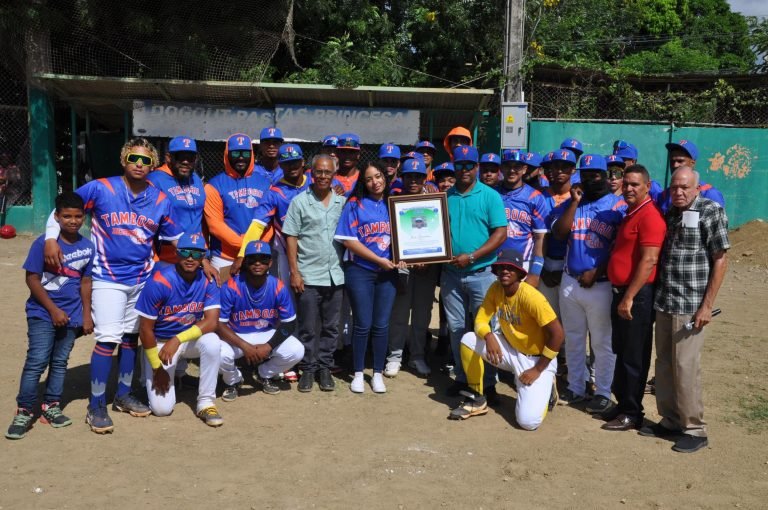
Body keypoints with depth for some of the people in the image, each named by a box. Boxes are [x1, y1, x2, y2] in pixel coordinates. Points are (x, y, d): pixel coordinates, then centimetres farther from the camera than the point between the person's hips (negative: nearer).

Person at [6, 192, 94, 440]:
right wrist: (53, 310, -12)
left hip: (71, 315, 4)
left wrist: (87, 315, 9)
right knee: (36, 361, -7)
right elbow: (32, 279, -9)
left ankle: (51, 407, 23)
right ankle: (24, 412, 4)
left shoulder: (88, 247, 2)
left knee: (60, 362, 11)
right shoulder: (43, 243, -10)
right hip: (42, 314, -4)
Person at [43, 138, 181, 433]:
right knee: (108, 338, -10)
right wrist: (51, 238, -16)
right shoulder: (101, 189, -9)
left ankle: (123, 395, 29)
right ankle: (96, 406, 4)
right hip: (108, 278, -4)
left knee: (131, 336, 14)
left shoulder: (160, 200, 0)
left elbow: (175, 238, 8)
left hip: (143, 278, 4)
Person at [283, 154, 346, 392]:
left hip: (335, 275, 3)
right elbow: (291, 238, -2)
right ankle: (308, 369, 19)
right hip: (308, 276, -3)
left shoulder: (343, 202, 7)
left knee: (331, 327, 11)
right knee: (308, 328, 6)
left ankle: (325, 368, 23)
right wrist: (294, 272, -8)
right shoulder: (300, 201, 0)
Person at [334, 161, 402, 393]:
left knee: (381, 325, 7)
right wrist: (378, 260, -12)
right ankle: (358, 373, 18)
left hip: (388, 272, 3)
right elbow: (349, 240, -9)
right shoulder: (355, 204, -2)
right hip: (360, 272, -3)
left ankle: (378, 373, 21)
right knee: (362, 324, 3)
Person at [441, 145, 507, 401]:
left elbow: (501, 233, -9)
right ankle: (461, 377, 24)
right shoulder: (445, 196, 8)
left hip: (481, 273, -4)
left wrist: (471, 257, -16)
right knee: (456, 328, 12)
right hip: (450, 273, 4)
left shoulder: (490, 196, -3)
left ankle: (489, 382, 12)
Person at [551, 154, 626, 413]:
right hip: (570, 282, 5)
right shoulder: (571, 203, 8)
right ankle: (575, 387, 29)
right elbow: (559, 234, -6)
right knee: (573, 339, 15)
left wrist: (596, 272, -16)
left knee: (602, 342, 3)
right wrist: (574, 203, -10)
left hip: (600, 285, -5)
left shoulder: (618, 206, -5)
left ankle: (603, 393, 16)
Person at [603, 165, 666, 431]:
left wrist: (629, 297, -23)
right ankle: (622, 404, 28)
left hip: (638, 296, -9)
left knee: (634, 356, 1)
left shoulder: (650, 215, -16)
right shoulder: (630, 213, 15)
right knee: (621, 352, 16)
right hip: (621, 292, 9)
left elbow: (649, 260, -23)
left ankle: (632, 413, 12)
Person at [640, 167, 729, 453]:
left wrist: (707, 305, -13)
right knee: (664, 365, 11)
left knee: (685, 367, -3)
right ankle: (670, 421, 24)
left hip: (691, 305, -6)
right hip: (663, 302, 6)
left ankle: (694, 429, 11)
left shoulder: (711, 212, -6)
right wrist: (656, 297, 11)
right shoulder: (669, 214, 13)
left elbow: (720, 260, -9)